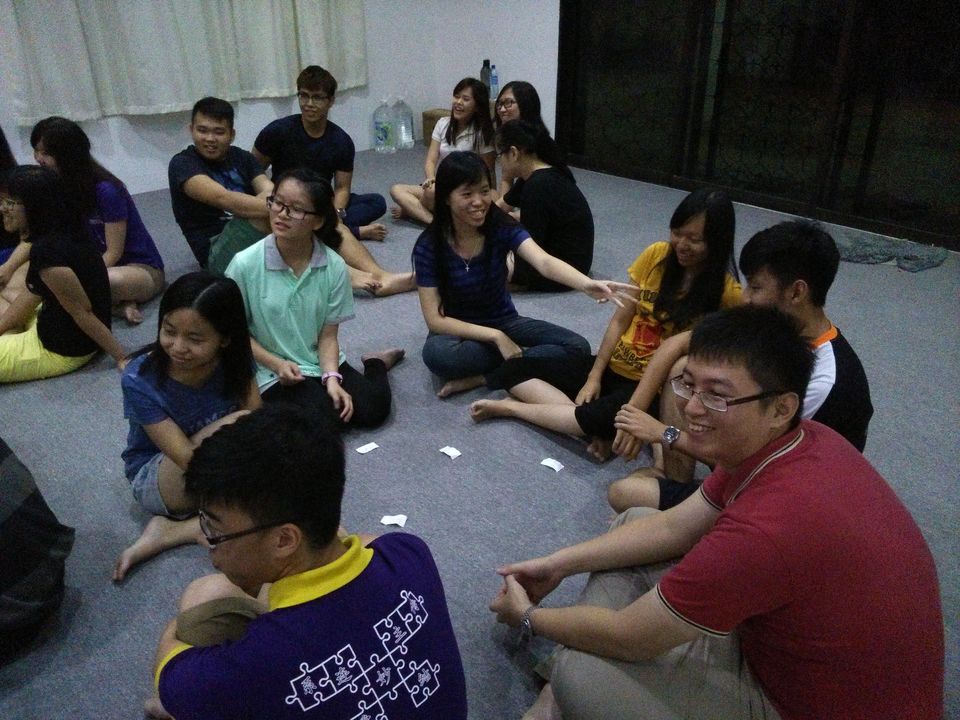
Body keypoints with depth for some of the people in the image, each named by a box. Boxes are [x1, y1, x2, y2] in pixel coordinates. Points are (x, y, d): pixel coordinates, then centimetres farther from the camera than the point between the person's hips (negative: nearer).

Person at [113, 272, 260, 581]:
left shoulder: (234, 360, -16)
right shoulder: (140, 381, -26)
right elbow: (188, 458, -29)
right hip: (157, 480, -5)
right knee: (237, 425, -33)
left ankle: (177, 530, -14)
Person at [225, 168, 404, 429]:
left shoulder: (334, 267, -10)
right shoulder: (245, 265, -15)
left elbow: (328, 334, -5)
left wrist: (332, 378, -19)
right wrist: (276, 364, -15)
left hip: (321, 361, 3)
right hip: (272, 372, -2)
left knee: (373, 409, -12)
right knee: (326, 417, -26)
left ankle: (376, 363, 20)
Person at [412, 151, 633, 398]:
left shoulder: (502, 227, -15)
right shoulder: (429, 246, -18)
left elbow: (545, 262, -34)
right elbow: (435, 319, -19)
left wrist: (586, 284, -55)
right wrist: (495, 337, -27)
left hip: (505, 322, 2)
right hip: (460, 331, -2)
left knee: (577, 347, -18)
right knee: (436, 353, -38)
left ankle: (478, 378, -19)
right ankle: (522, 355, -14)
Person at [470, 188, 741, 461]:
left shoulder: (726, 293, -13)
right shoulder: (656, 255, -2)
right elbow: (620, 320, 3)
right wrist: (594, 376, -5)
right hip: (613, 367, 5)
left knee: (600, 418, -38)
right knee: (513, 370, -7)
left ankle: (511, 407, -14)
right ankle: (596, 428, -21)